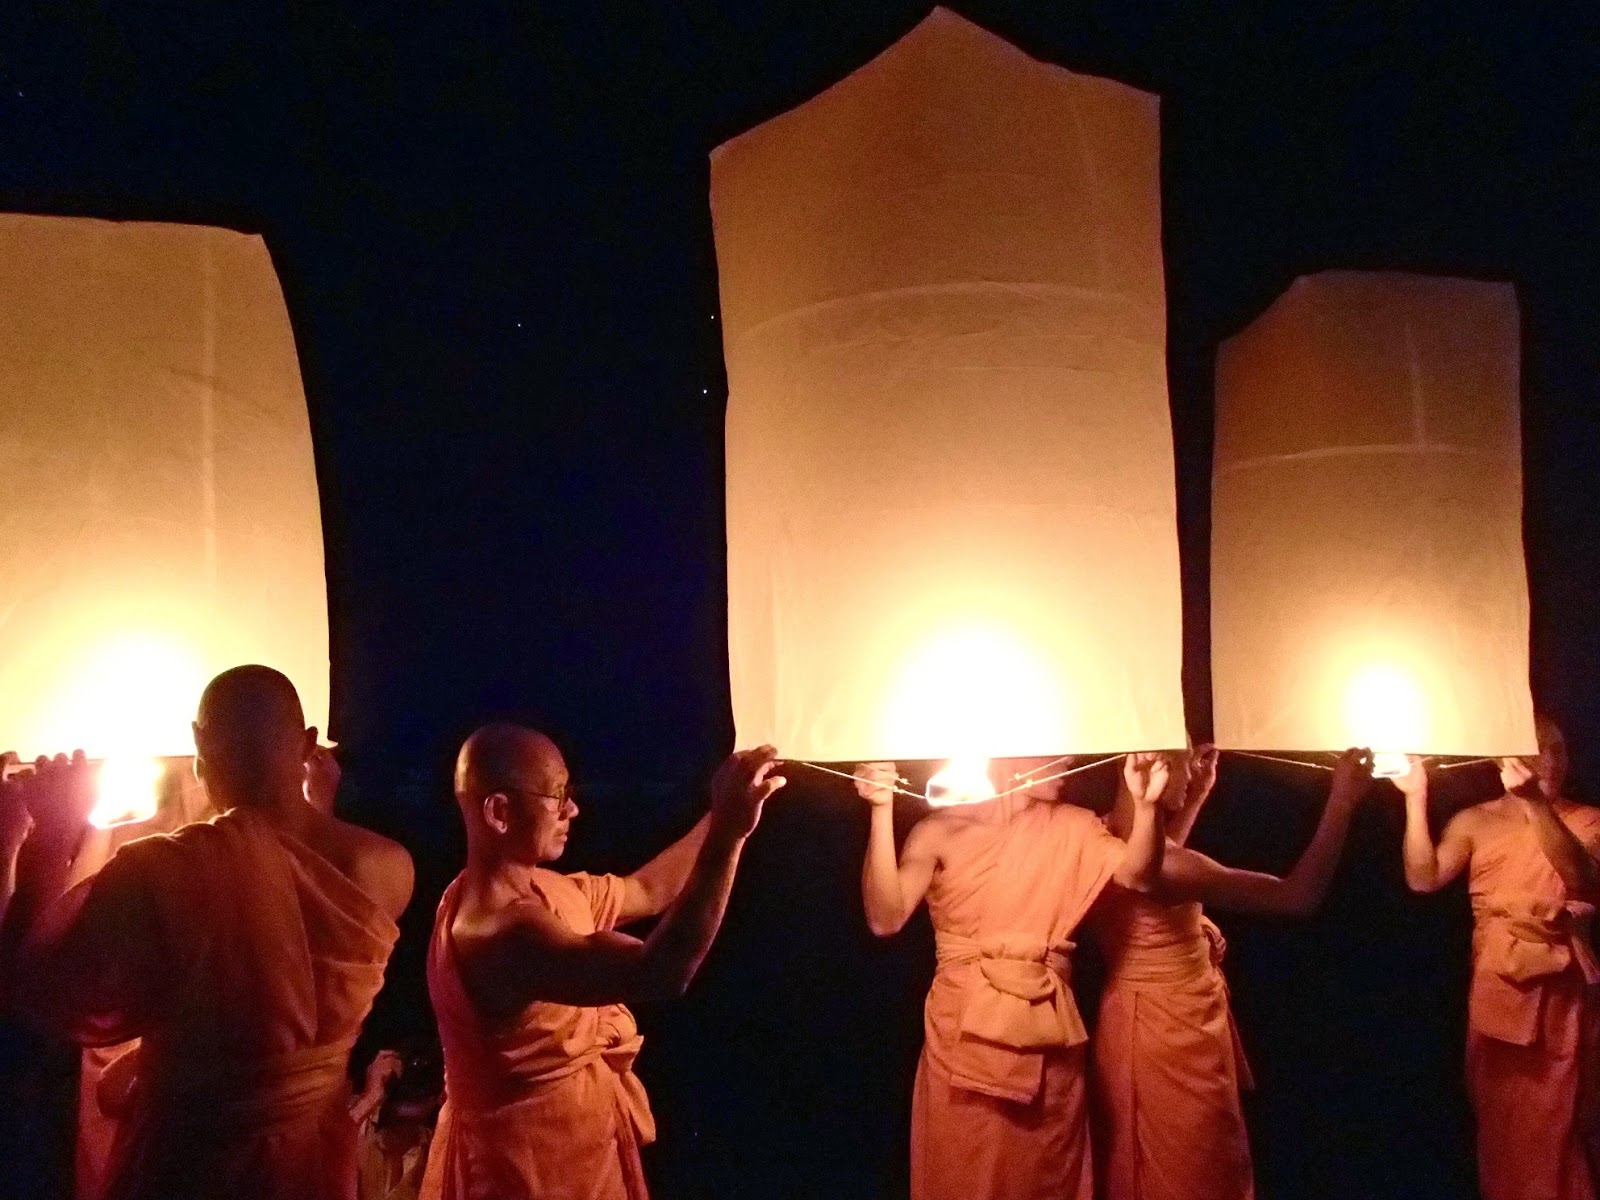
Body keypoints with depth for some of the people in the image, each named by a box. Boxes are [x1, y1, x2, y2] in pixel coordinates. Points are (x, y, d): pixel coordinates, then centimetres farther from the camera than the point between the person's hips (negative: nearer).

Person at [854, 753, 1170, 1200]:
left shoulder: (1070, 827, 6)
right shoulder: (940, 831, -3)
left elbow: (1138, 874, -9)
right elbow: (885, 919, -15)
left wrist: (1146, 804, -27)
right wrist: (881, 811, -23)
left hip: (1047, 1036, 3)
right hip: (965, 1034, -3)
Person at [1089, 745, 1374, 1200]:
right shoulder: (1164, 865, -30)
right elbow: (1299, 896, -26)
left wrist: (1201, 790, 17)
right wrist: (1342, 800, -21)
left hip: (1136, 1025, 8)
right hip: (1174, 1035, -8)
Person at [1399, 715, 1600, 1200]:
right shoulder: (1475, 822, 7)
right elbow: (1423, 878, -5)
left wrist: (1536, 804, -27)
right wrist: (1416, 797, -12)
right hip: (1499, 993, 1)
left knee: (1560, 1125, 1)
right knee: (1504, 1124, 8)